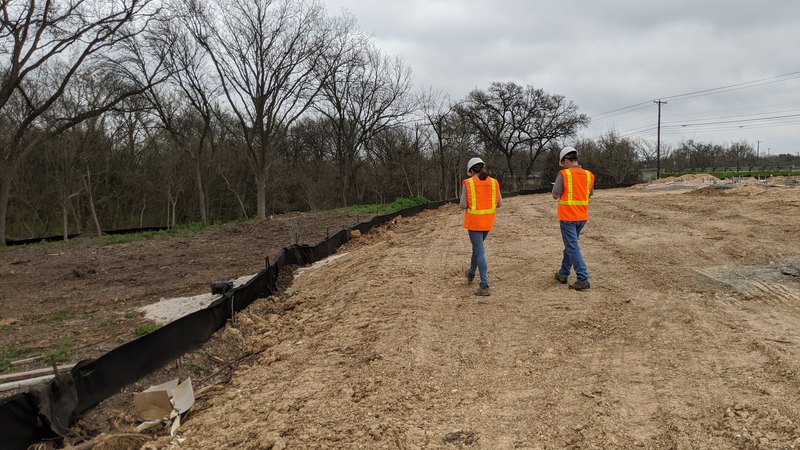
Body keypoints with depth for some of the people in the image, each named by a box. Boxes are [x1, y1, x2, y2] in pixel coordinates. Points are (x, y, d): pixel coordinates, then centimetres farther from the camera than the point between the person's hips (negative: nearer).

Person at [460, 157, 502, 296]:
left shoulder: (468, 183, -11)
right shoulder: (493, 182, 0)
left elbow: (463, 205, -12)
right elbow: (499, 203, 3)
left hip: (474, 221, -5)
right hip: (488, 221, 5)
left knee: (480, 251, -4)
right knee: (477, 246, 25)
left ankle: (484, 286, -8)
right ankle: (471, 274, 44)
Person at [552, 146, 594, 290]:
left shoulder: (563, 174, -12)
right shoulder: (588, 175, 4)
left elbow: (555, 196, -11)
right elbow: (589, 195, 15)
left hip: (567, 216, -6)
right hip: (582, 216, 6)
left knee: (573, 248, -4)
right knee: (570, 244, 20)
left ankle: (583, 279, -9)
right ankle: (563, 274, 30)